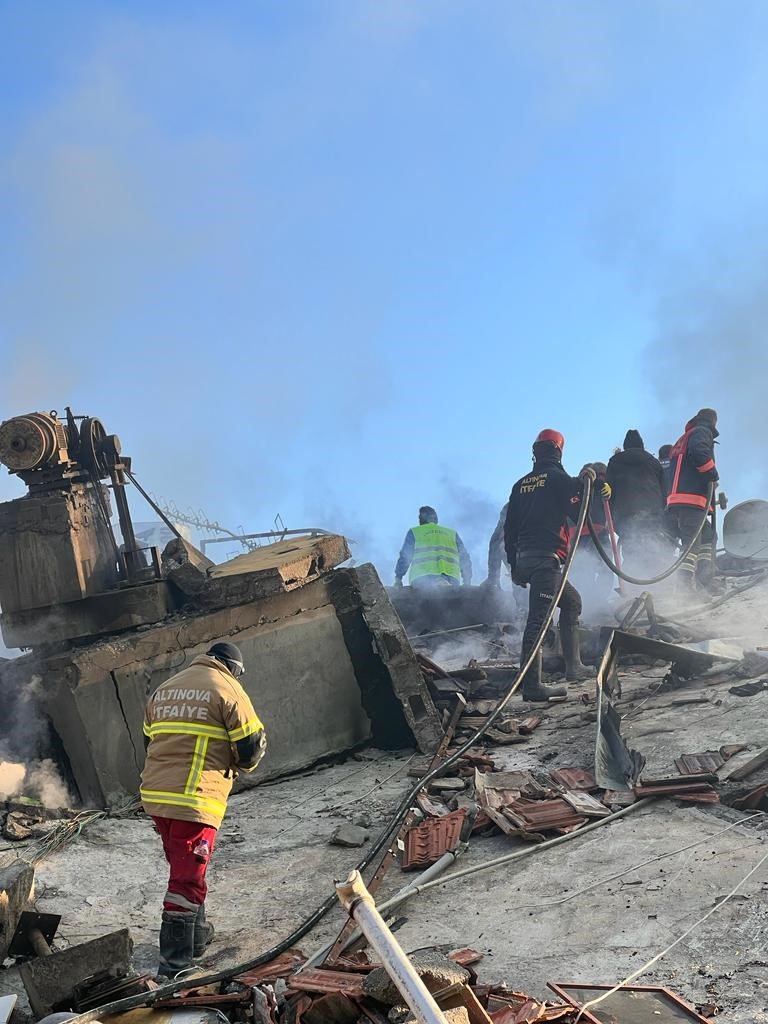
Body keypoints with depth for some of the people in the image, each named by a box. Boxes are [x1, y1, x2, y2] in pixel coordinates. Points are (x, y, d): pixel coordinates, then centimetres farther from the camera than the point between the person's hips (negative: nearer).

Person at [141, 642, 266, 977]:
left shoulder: (163, 690, 18)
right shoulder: (227, 689, -3)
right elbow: (251, 747, -3)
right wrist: (236, 765, 17)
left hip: (154, 794, 7)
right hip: (195, 800, -7)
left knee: (184, 868, 24)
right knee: (187, 880, -3)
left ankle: (198, 934, 39)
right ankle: (174, 967, -2)